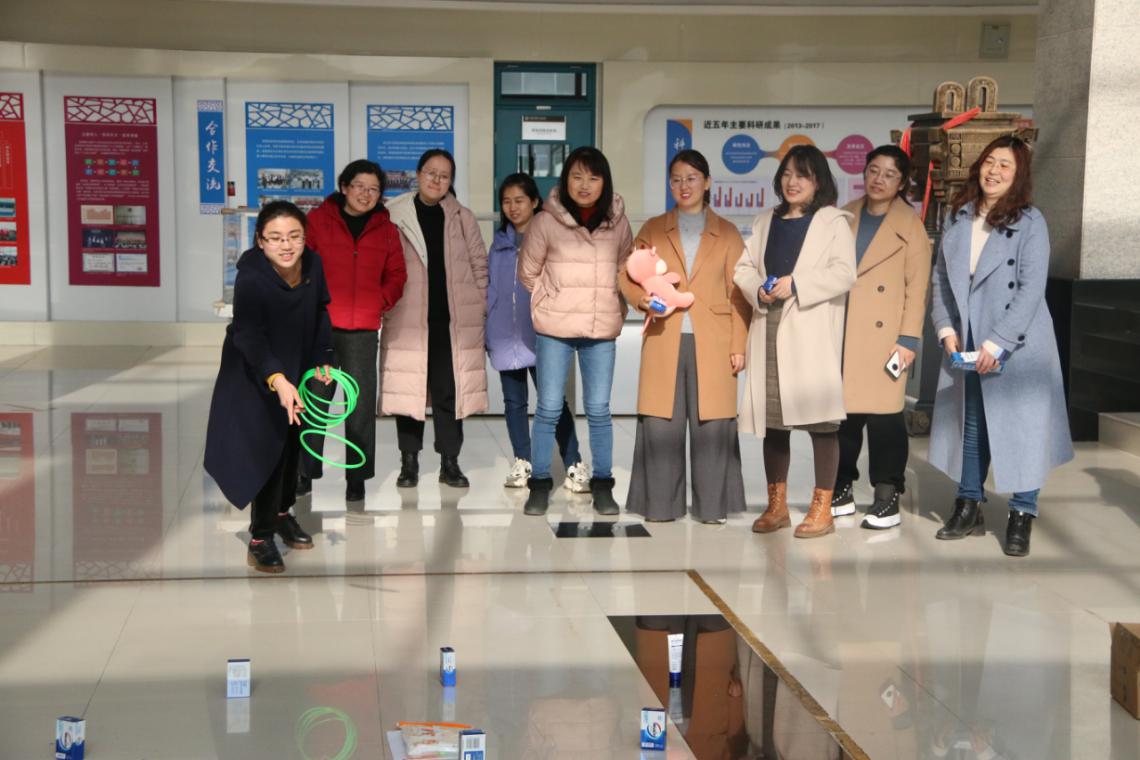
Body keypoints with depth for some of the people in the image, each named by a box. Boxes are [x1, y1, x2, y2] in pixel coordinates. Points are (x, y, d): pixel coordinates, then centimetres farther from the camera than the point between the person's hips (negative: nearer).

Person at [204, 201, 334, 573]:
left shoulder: (313, 265, -14)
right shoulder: (250, 278, -30)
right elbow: (250, 336, -40)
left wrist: (322, 359, 2)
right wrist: (277, 380, -53)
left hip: (297, 369, 6)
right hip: (255, 374, -6)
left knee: (292, 443, 17)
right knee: (268, 447, -10)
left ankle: (281, 512, 37)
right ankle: (260, 536, -2)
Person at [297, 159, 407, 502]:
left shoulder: (386, 229, 11)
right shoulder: (318, 220, 4)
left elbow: (396, 274, 13)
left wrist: (382, 300, -5)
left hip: (364, 329, 2)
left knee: (361, 405, 4)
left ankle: (357, 477, 12)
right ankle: (304, 472, 15)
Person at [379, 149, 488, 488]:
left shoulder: (462, 218, 7)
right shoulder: (395, 216, 1)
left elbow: (479, 265, 10)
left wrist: (481, 306, 5)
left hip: (454, 320, 1)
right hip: (408, 319, -1)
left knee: (450, 390, 4)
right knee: (409, 387, 2)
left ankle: (450, 462, 14)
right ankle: (409, 461, 14)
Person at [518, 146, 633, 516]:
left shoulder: (618, 223, 0)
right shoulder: (546, 222, -6)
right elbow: (528, 272, 6)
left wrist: (614, 307, 6)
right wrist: (554, 302, 4)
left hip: (602, 331, 2)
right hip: (554, 329, -1)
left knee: (599, 410, 6)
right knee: (549, 408, 2)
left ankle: (603, 486, 15)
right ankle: (540, 485, 12)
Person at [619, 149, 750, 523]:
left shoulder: (727, 233, 10)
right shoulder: (653, 230, 12)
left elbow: (738, 296, 6)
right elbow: (627, 275, 11)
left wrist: (739, 346, -1)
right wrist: (642, 298, -11)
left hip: (712, 343, -1)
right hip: (664, 342, 1)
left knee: (712, 426, -2)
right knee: (661, 425, -1)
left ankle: (712, 505, 7)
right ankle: (661, 504, 7)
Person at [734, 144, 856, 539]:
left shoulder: (833, 221, 2)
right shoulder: (765, 222, 20)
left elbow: (844, 273, -8)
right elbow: (744, 267, 16)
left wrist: (796, 284, -16)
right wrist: (758, 290, -5)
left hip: (812, 334, -5)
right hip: (769, 331, 6)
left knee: (819, 418, -7)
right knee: (771, 417, 8)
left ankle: (822, 509, -1)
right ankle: (777, 505, 18)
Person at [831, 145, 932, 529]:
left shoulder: (910, 226, 1)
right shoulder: (845, 217, 13)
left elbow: (917, 287, -2)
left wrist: (908, 339, -9)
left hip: (883, 335, -4)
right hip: (841, 332, 4)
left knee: (883, 414, -4)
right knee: (841, 411, 7)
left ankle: (887, 500, 4)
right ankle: (841, 491, 18)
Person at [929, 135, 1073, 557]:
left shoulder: (1030, 222, -7)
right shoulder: (958, 217, 8)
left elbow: (1031, 290, -12)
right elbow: (940, 278, 10)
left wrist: (997, 344, -17)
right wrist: (946, 329, -2)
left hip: (1017, 346, -5)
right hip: (964, 347, 5)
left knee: (1021, 426, -1)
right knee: (969, 425, 12)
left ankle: (1022, 517, 9)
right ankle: (968, 508, 25)